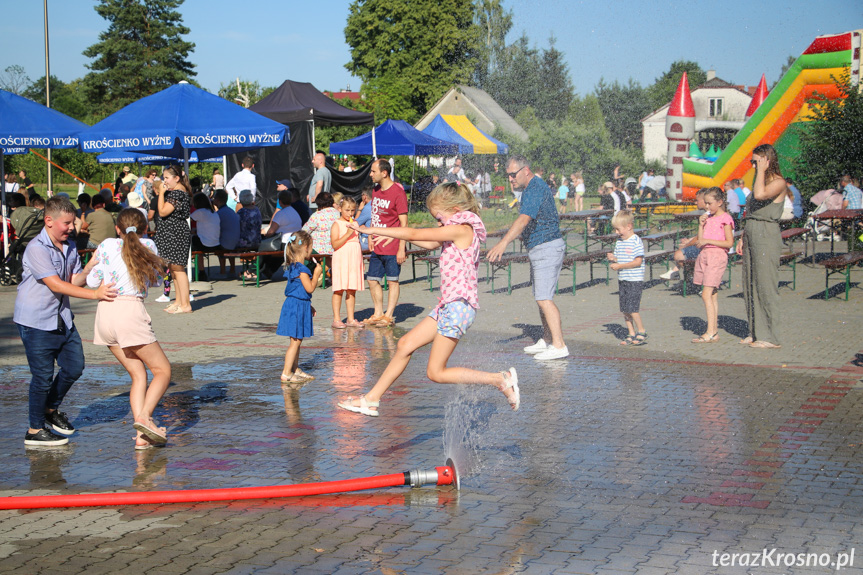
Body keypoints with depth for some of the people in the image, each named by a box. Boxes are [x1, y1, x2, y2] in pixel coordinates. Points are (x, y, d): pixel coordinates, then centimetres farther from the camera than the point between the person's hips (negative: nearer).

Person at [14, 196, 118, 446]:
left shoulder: (69, 247, 7)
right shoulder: (37, 249, -19)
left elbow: (74, 281, 7)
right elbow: (56, 285, -25)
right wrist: (95, 294, -29)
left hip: (62, 318, 8)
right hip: (36, 321, -8)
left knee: (74, 366, 11)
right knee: (43, 375, -3)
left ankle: (51, 408, 35)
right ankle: (35, 430, 12)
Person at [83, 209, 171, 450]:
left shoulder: (107, 245, 9)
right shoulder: (148, 245, 6)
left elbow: (92, 281, 7)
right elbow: (157, 279, 19)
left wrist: (92, 263, 26)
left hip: (105, 311, 4)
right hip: (130, 310, -4)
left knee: (138, 374, 11)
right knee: (163, 370, 6)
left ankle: (142, 436, 2)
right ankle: (144, 416, -18)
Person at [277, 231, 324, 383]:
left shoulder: (293, 267, 12)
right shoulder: (301, 269, -19)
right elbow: (309, 288, -20)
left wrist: (308, 306, 25)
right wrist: (316, 273, -7)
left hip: (299, 306, 10)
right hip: (298, 306, -10)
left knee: (297, 340, 16)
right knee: (295, 341, -6)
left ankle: (295, 369, 24)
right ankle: (286, 373, -3)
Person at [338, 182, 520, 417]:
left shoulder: (461, 229, -15)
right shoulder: (459, 231, 14)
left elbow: (415, 234, -14)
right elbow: (430, 244, 27)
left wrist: (372, 230, -8)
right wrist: (394, 234, 17)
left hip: (459, 305, -10)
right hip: (448, 304, 10)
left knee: (436, 373, -5)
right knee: (406, 344, 10)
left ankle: (501, 380, -3)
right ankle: (371, 400, 16)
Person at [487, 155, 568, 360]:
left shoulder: (536, 189, -19)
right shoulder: (531, 188, 14)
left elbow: (523, 219, -32)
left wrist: (503, 243, -42)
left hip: (547, 248, -11)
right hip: (539, 249, 11)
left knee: (544, 298, -13)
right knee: (540, 297, 15)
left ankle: (559, 345, -13)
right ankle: (547, 340, 24)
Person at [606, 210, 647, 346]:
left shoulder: (636, 241, -12)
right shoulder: (619, 242, 12)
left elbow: (638, 262, -17)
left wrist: (620, 266, -19)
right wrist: (613, 258, -2)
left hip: (635, 280, -8)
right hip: (622, 280, 8)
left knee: (631, 308, -11)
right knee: (624, 309, 7)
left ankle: (642, 332, 4)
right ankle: (631, 334, 16)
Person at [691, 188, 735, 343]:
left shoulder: (725, 218, -5)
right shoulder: (708, 218, 18)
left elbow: (729, 243, -11)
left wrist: (708, 241, -15)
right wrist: (701, 225, 4)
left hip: (717, 255, -8)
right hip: (704, 255, 8)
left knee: (706, 294, -15)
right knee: (712, 295, 7)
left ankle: (710, 333, -16)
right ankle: (714, 332, 9)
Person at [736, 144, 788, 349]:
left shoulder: (778, 183, -10)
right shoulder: (760, 181, 17)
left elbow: (760, 194, -30)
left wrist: (762, 170, -17)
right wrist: (743, 238, 19)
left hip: (767, 236, -9)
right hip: (752, 234, 9)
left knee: (765, 285, -7)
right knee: (750, 286, 10)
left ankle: (770, 337, -2)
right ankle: (755, 332, 18)